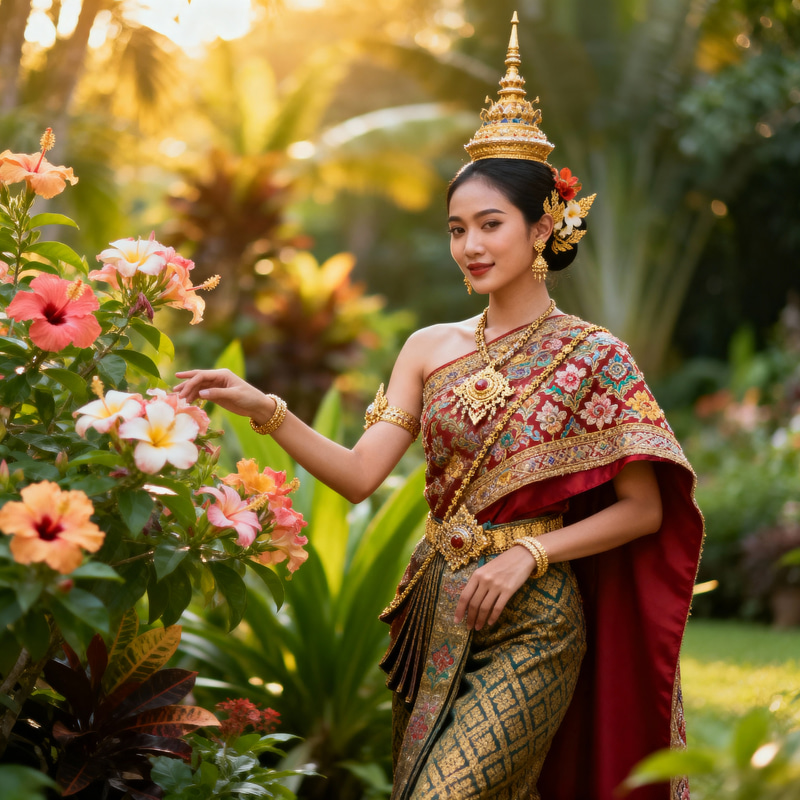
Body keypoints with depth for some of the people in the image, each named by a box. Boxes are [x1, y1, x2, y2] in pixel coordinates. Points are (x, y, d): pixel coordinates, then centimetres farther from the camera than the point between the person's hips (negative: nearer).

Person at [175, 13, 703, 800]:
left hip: (529, 627, -5)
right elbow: (359, 474, -4)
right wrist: (263, 409, -16)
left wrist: (530, 553, -14)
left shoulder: (592, 356, -4)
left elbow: (645, 508, -5)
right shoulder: (430, 350, 7)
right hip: (435, 617, 5)